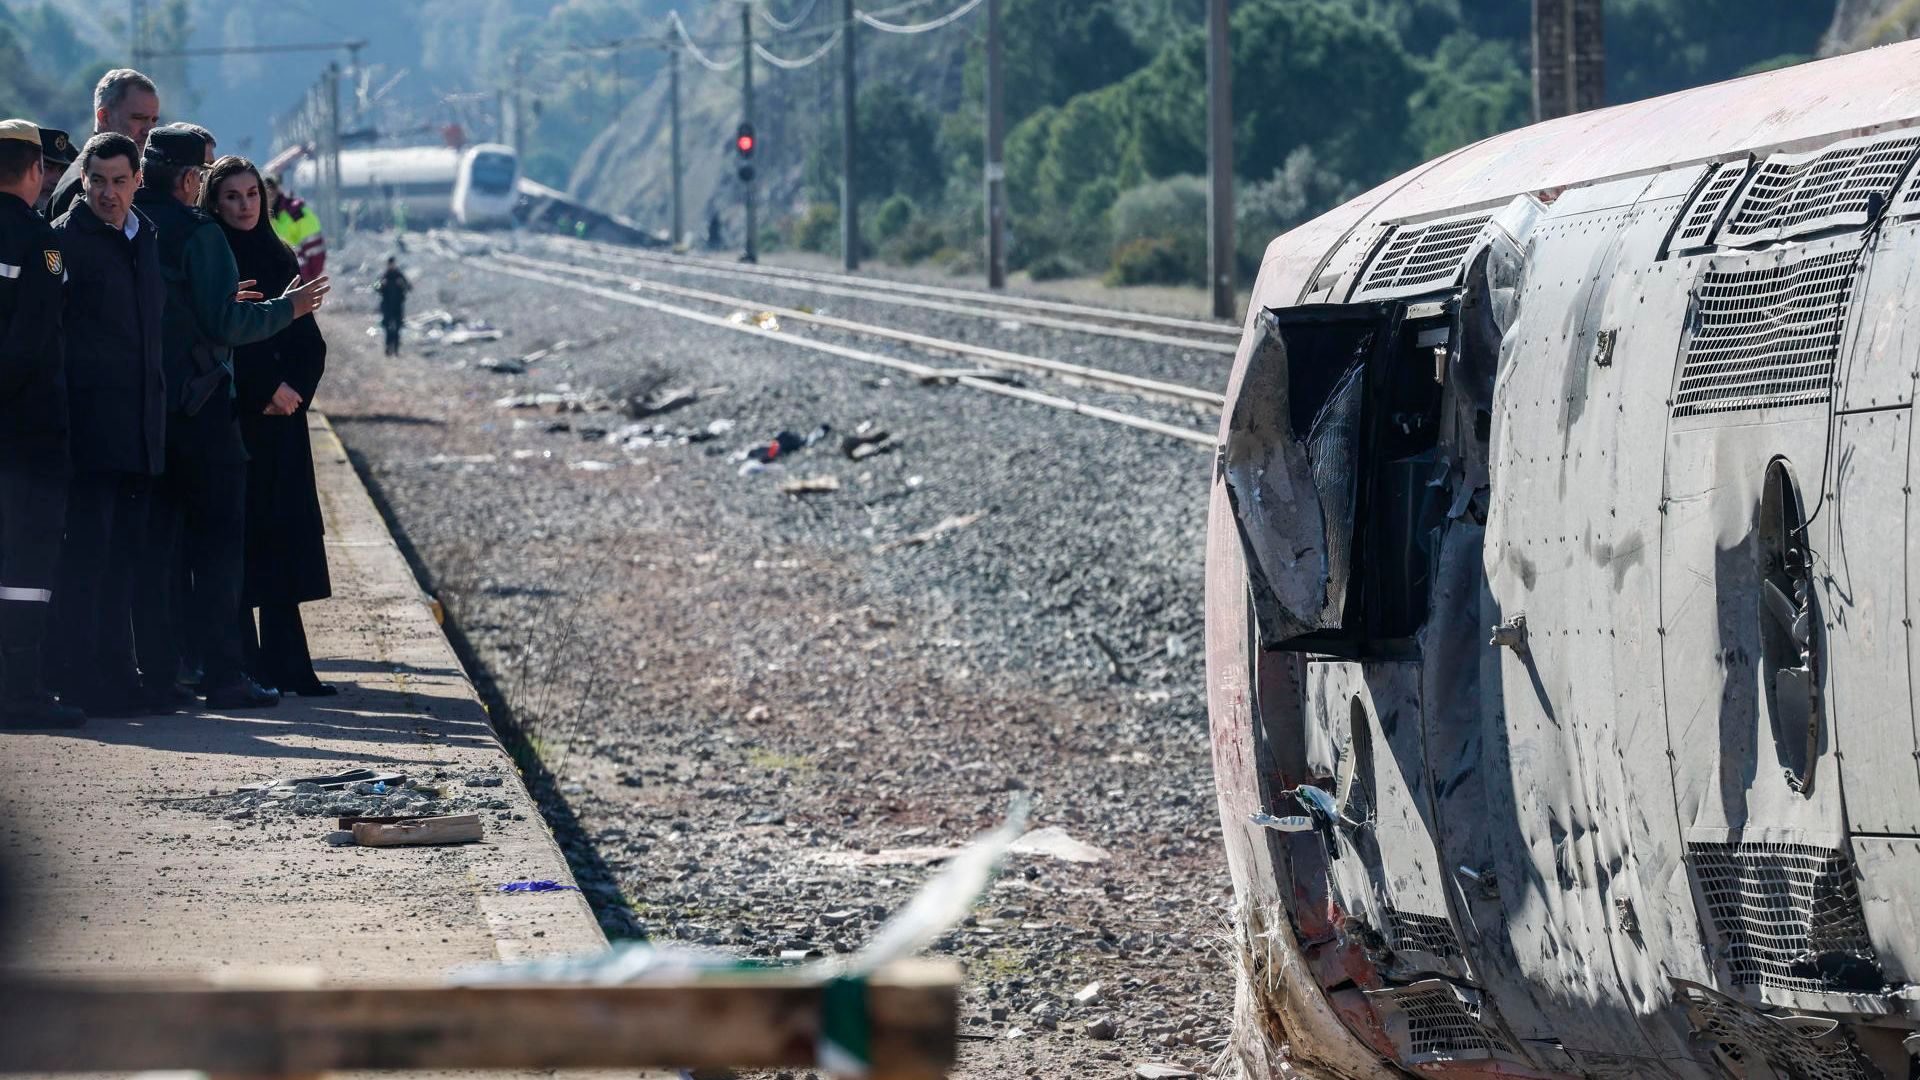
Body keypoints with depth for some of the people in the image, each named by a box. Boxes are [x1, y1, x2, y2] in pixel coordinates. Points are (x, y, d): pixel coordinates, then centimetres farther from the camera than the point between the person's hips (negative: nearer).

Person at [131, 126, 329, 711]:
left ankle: (155, 666, 9)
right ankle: (222, 672, -5)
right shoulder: (198, 234, -12)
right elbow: (224, 324, -17)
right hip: (199, 403, -6)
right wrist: (285, 308, -1)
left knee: (150, 537, 10)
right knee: (216, 537, -1)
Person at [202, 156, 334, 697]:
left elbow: (310, 342, 12)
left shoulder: (280, 260, 14)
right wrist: (265, 390, -13)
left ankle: (286, 665, 2)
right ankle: (242, 665, -5)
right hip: (229, 416, -5)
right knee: (238, 536, -6)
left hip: (281, 417, 5)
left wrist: (295, 389, -5)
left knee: (285, 536, 1)